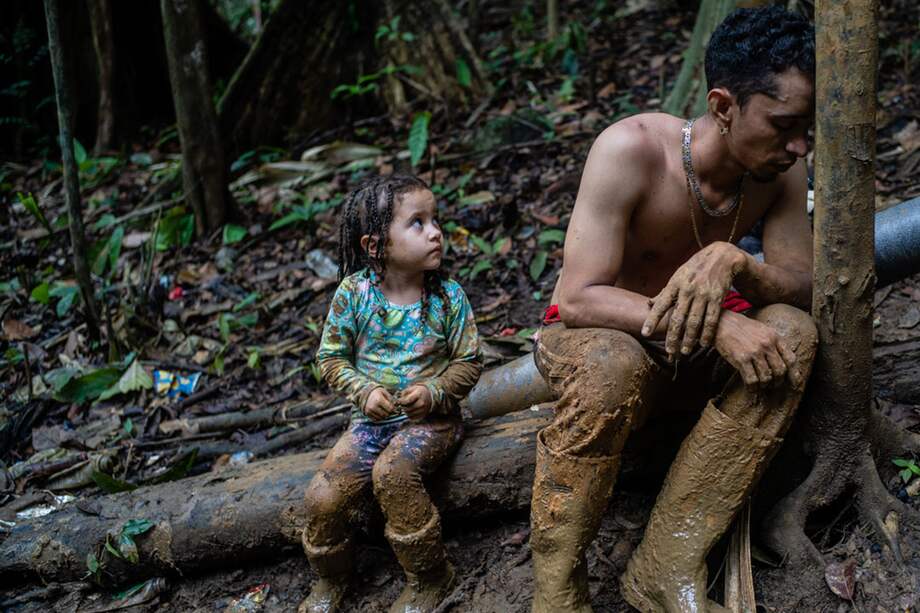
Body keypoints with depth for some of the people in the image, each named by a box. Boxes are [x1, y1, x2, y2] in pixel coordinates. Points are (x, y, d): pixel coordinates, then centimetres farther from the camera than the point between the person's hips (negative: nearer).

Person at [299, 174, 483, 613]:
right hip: (372, 418, 2)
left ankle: (429, 578, -10)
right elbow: (331, 356, 2)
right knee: (323, 497, -15)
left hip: (431, 417, -2)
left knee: (393, 471, -32)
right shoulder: (354, 292, -7)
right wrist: (364, 391, -15)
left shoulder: (448, 296, -7)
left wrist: (435, 392, -19)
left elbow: (468, 362, -1)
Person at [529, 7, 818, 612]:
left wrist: (732, 262, -36)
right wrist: (716, 325, -41)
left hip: (689, 350, 5)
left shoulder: (781, 169, -10)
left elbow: (804, 288, -13)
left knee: (792, 333, -24)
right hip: (590, 336, -5)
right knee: (611, 369, -39)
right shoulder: (632, 149, -26)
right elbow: (577, 299, -30)